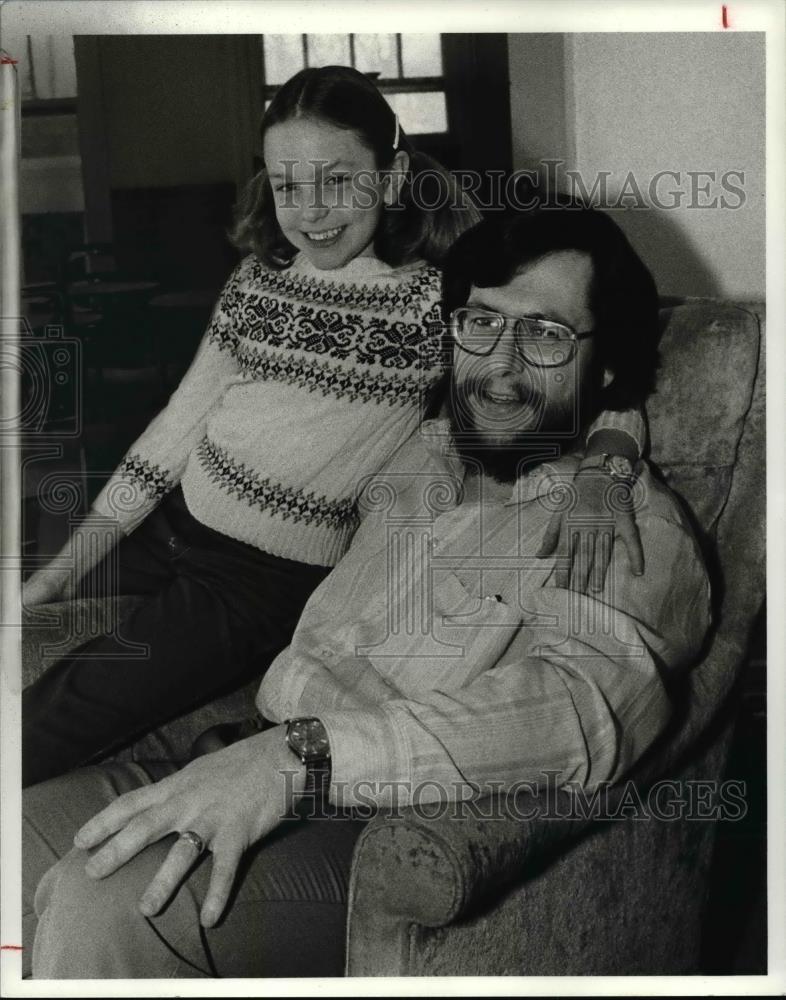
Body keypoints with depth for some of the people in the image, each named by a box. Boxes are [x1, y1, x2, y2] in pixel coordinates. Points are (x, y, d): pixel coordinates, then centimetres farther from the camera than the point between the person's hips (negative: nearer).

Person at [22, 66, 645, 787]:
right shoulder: (257, 280, 9)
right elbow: (179, 425, 11)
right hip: (166, 527, 6)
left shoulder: (437, 303, -6)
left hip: (272, 578, -6)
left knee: (52, 723, -19)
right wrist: (63, 570, 6)